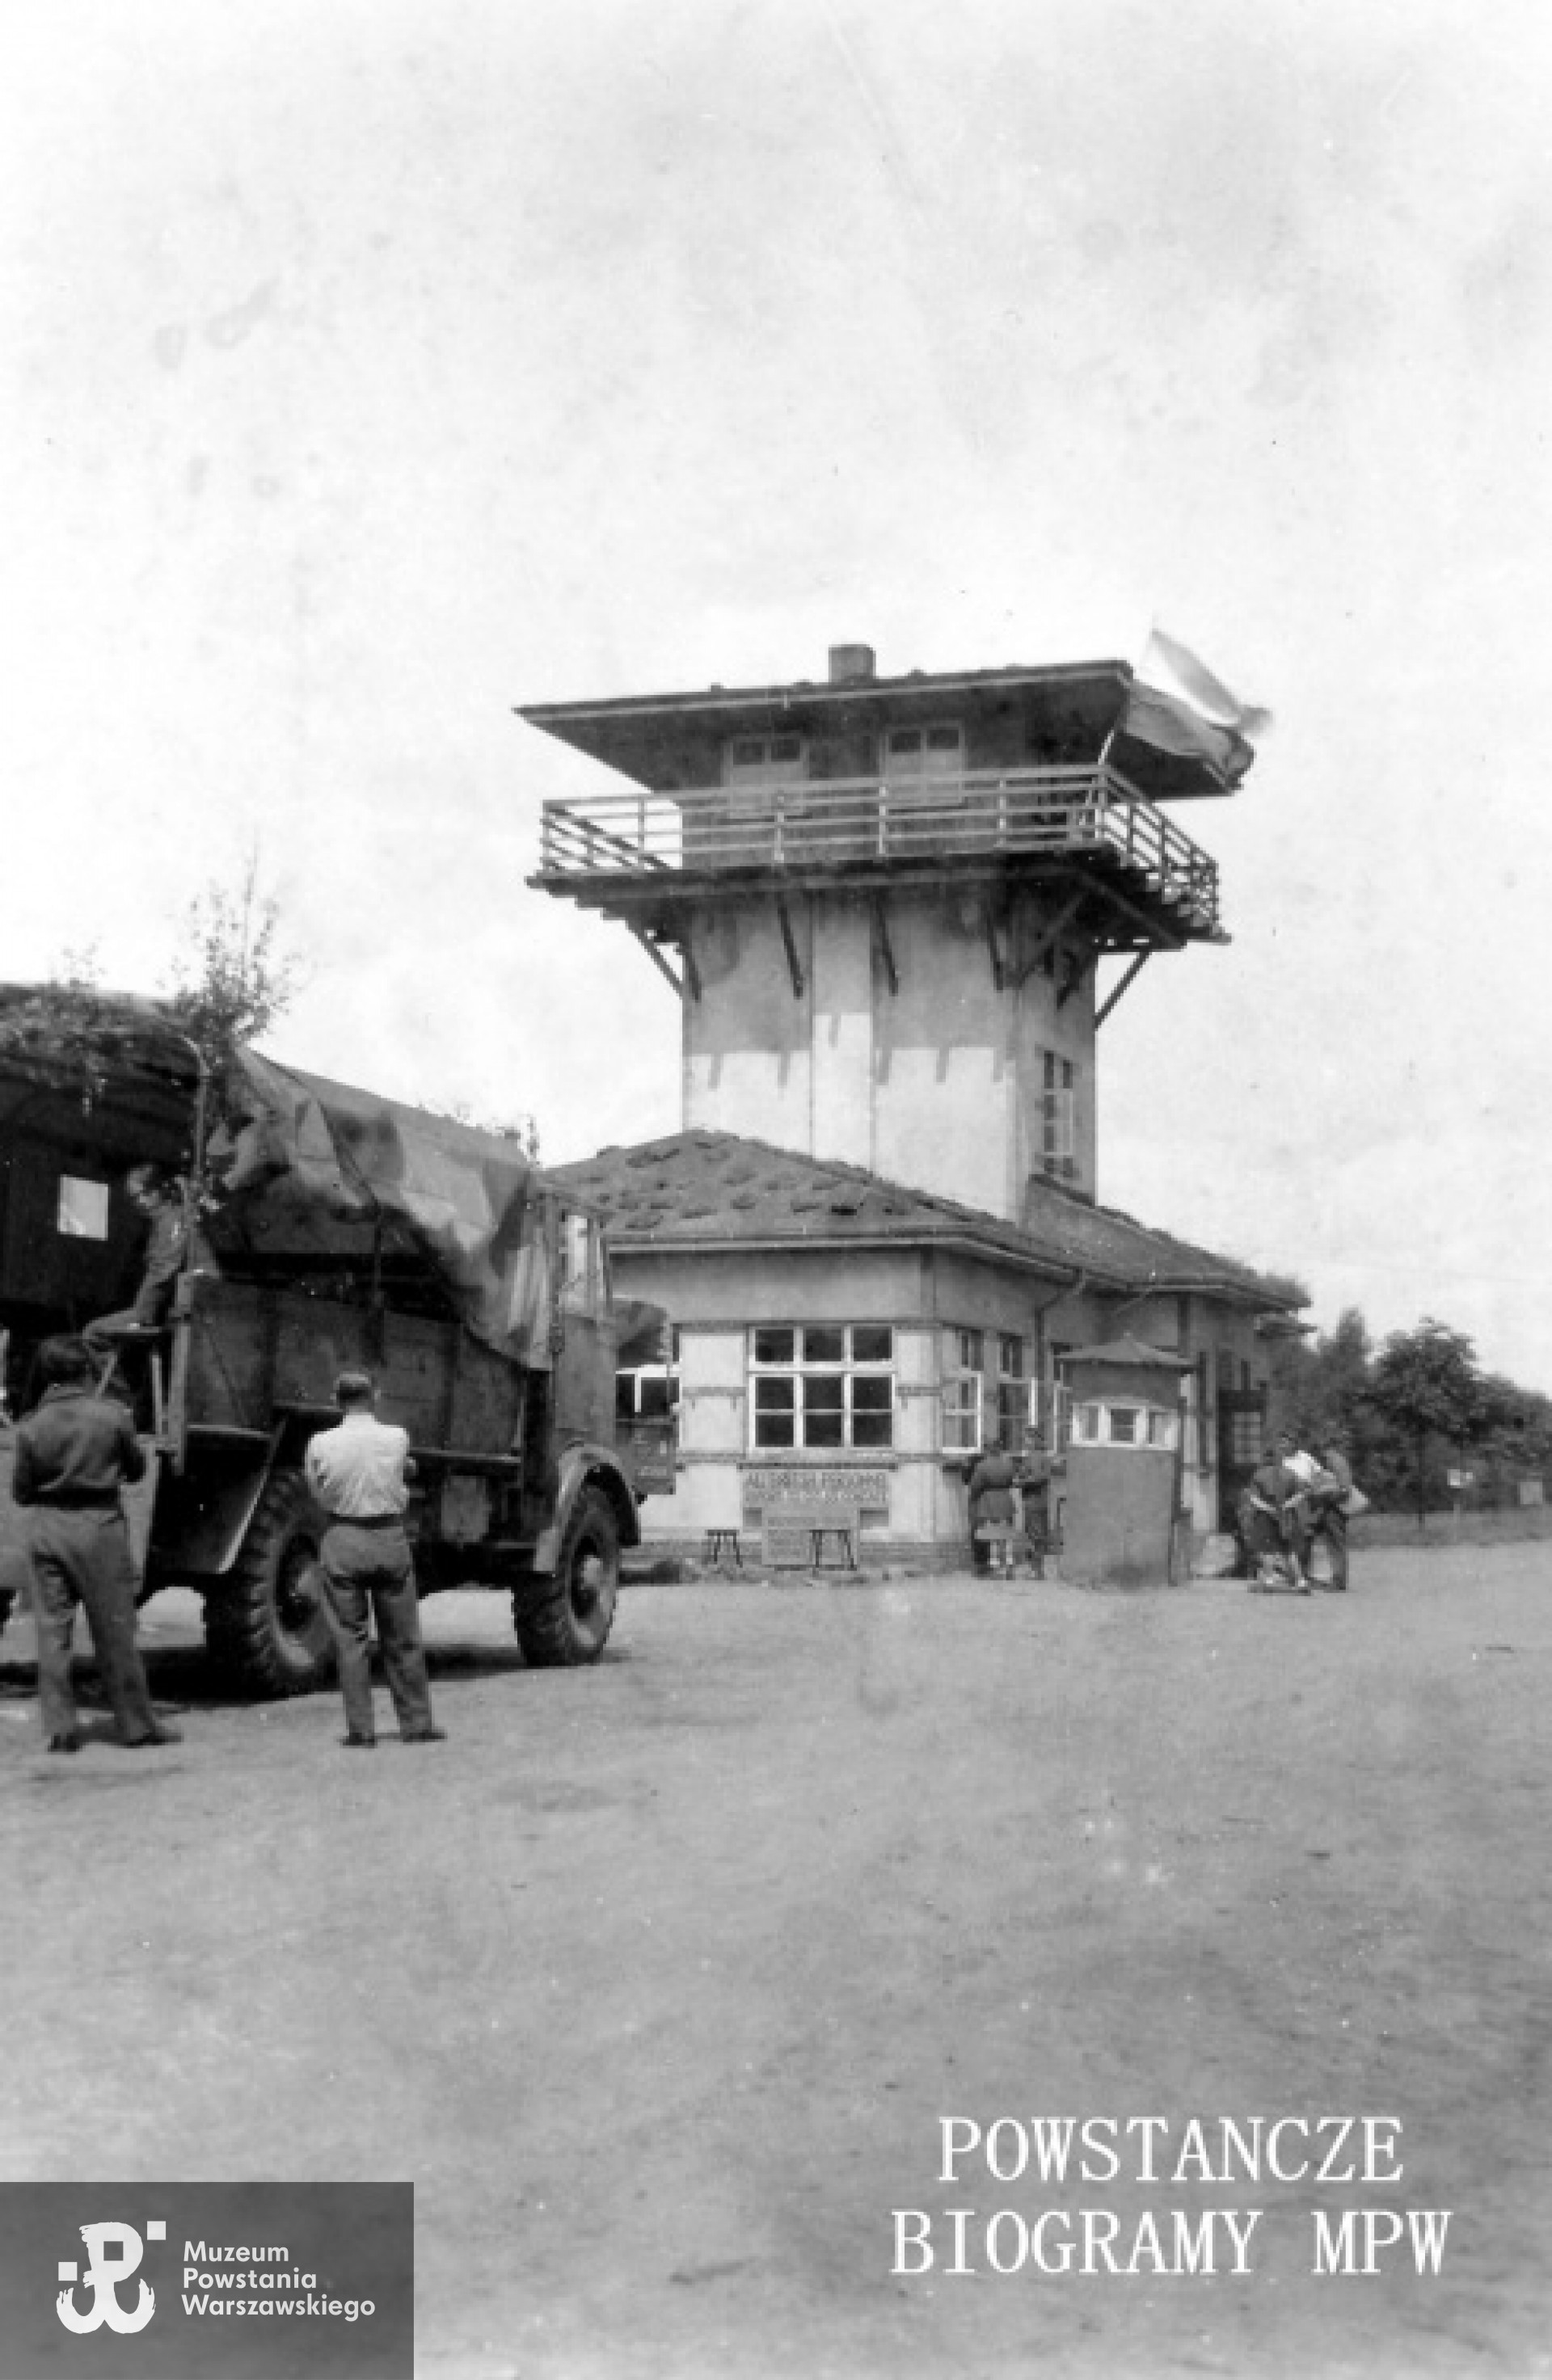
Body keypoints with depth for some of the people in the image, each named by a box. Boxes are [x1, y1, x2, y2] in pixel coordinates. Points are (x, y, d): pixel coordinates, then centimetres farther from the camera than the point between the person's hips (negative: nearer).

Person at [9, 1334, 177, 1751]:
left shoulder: (32, 1425, -5)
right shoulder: (111, 1415, -8)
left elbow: (20, 1491, 2)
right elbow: (137, 1469, 5)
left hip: (45, 1527, 1)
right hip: (99, 1526, -1)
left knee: (52, 1630, 7)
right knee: (114, 1631, 7)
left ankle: (59, 1728, 5)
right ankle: (135, 1724, 15)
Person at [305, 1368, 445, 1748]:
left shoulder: (321, 1444, -8)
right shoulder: (397, 1438, -7)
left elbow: (320, 1494, 3)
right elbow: (403, 1493, 5)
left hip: (343, 1540, -1)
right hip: (390, 1537, 1)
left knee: (350, 1639, 7)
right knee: (402, 1639, 12)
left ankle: (360, 1729, 6)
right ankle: (416, 1723, 18)